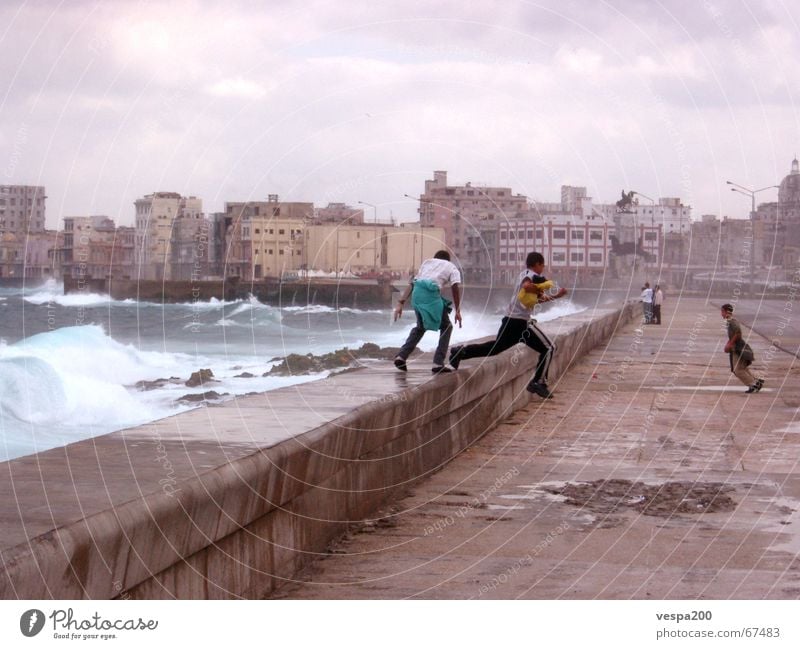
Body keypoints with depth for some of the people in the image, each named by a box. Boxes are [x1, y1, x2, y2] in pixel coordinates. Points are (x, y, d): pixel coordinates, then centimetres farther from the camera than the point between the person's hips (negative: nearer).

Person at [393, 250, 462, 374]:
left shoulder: (426, 262, 33)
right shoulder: (452, 268, 23)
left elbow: (412, 283, 23)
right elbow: (456, 287, 5)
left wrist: (401, 303, 19)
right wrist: (457, 311, 3)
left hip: (417, 293, 5)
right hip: (431, 293, -4)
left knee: (420, 326, 27)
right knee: (446, 327, 15)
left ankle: (401, 356, 15)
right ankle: (438, 363, 5)